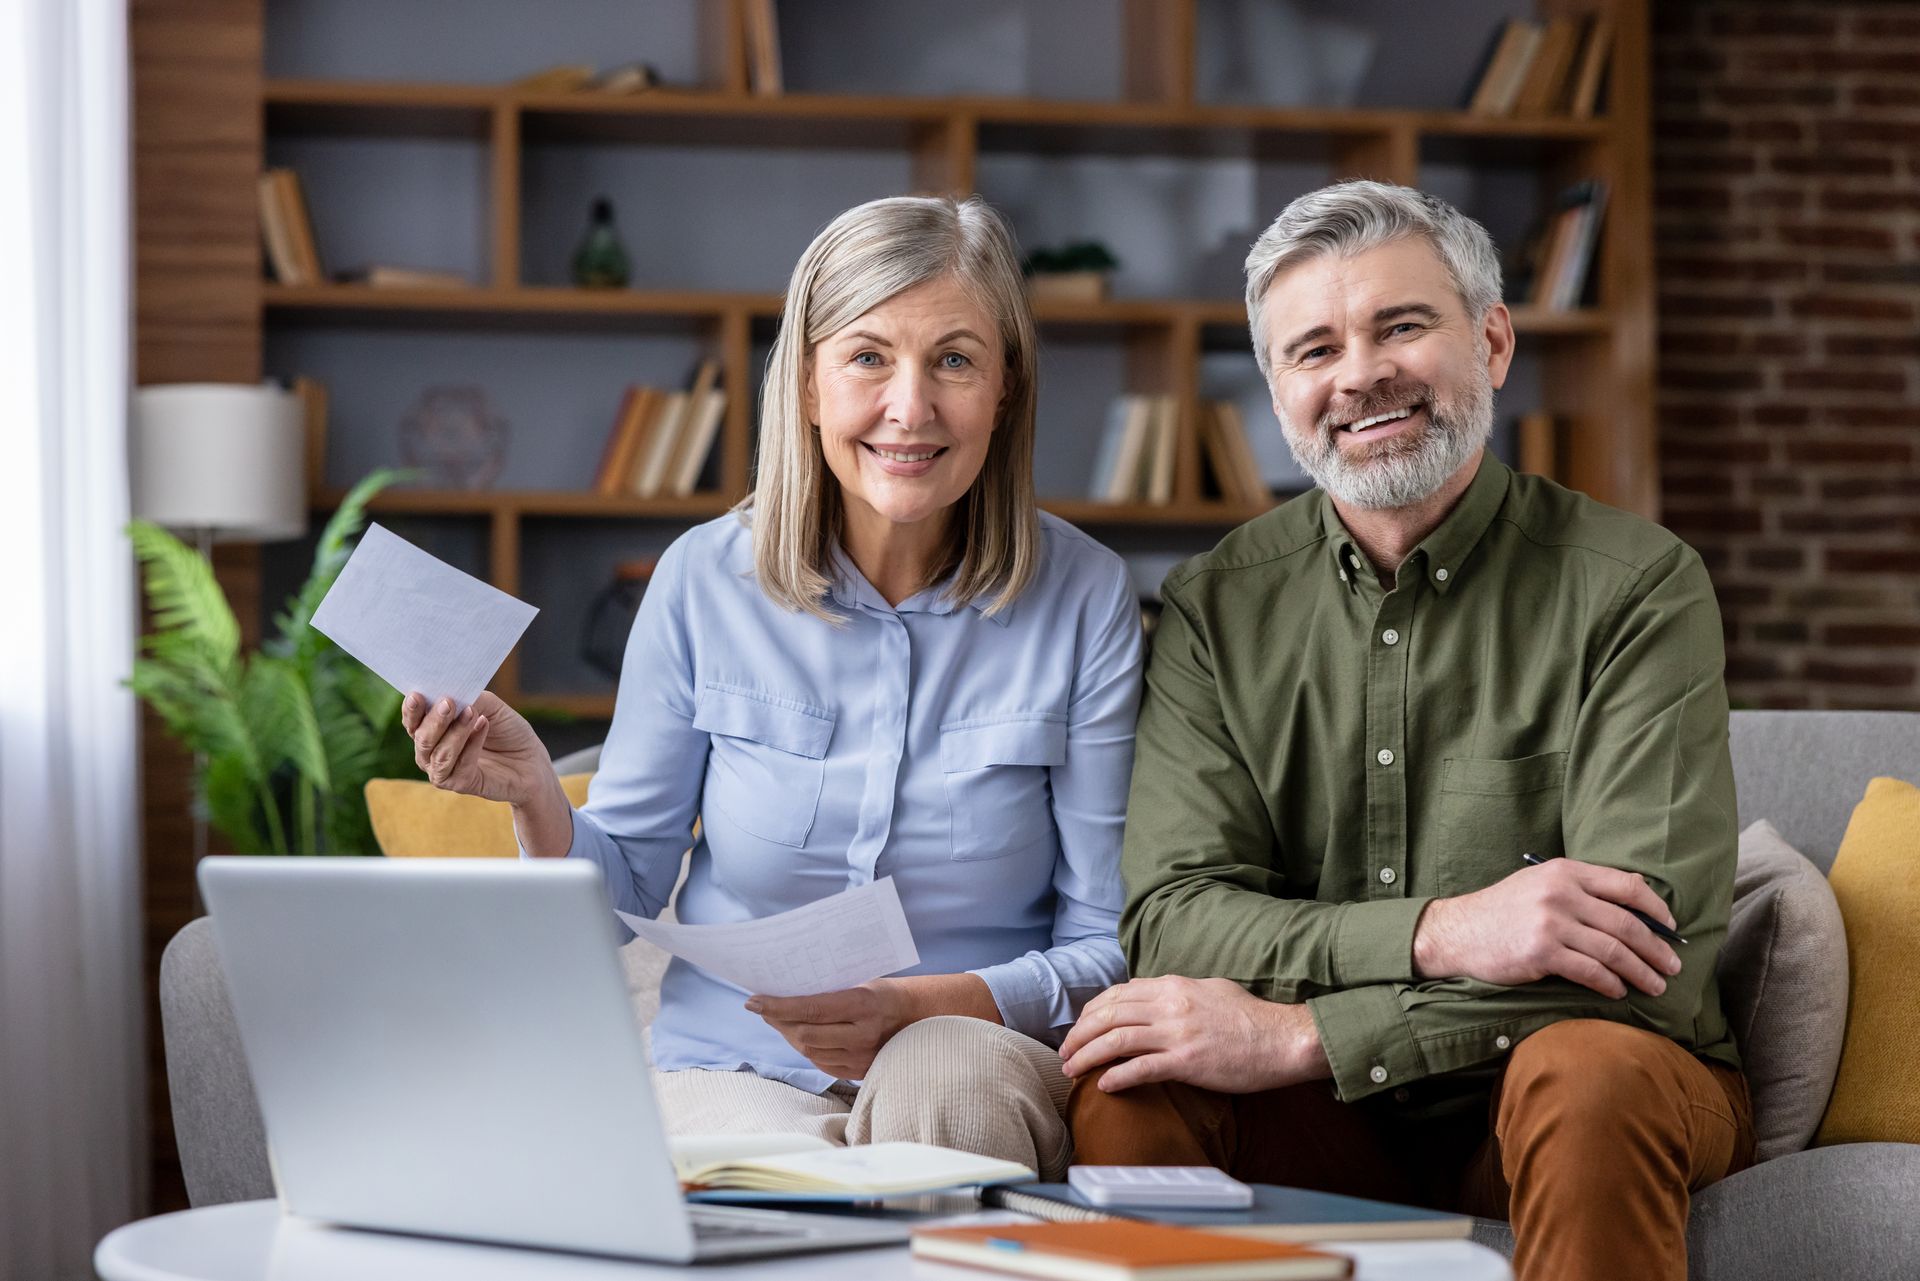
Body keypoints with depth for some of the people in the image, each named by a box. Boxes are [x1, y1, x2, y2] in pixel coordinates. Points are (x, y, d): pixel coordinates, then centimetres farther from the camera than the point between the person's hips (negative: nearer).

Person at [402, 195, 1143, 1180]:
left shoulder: (1083, 599, -3)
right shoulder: (705, 580, 0)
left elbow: (1109, 947, -3)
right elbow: (624, 899, 7)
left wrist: (918, 1007, -21)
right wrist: (537, 802, -15)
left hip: (978, 1058, 0)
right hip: (726, 1070, 0)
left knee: (943, 1080, -35)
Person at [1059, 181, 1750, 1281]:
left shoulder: (1634, 586, -6)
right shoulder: (1218, 607, 5)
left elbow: (1650, 947, -18)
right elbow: (1171, 920, -7)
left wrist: (1297, 1035, -23)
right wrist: (1437, 934, -25)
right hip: (1333, 1118, 2)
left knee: (1591, 1075, -35)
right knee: (1130, 1079, -27)